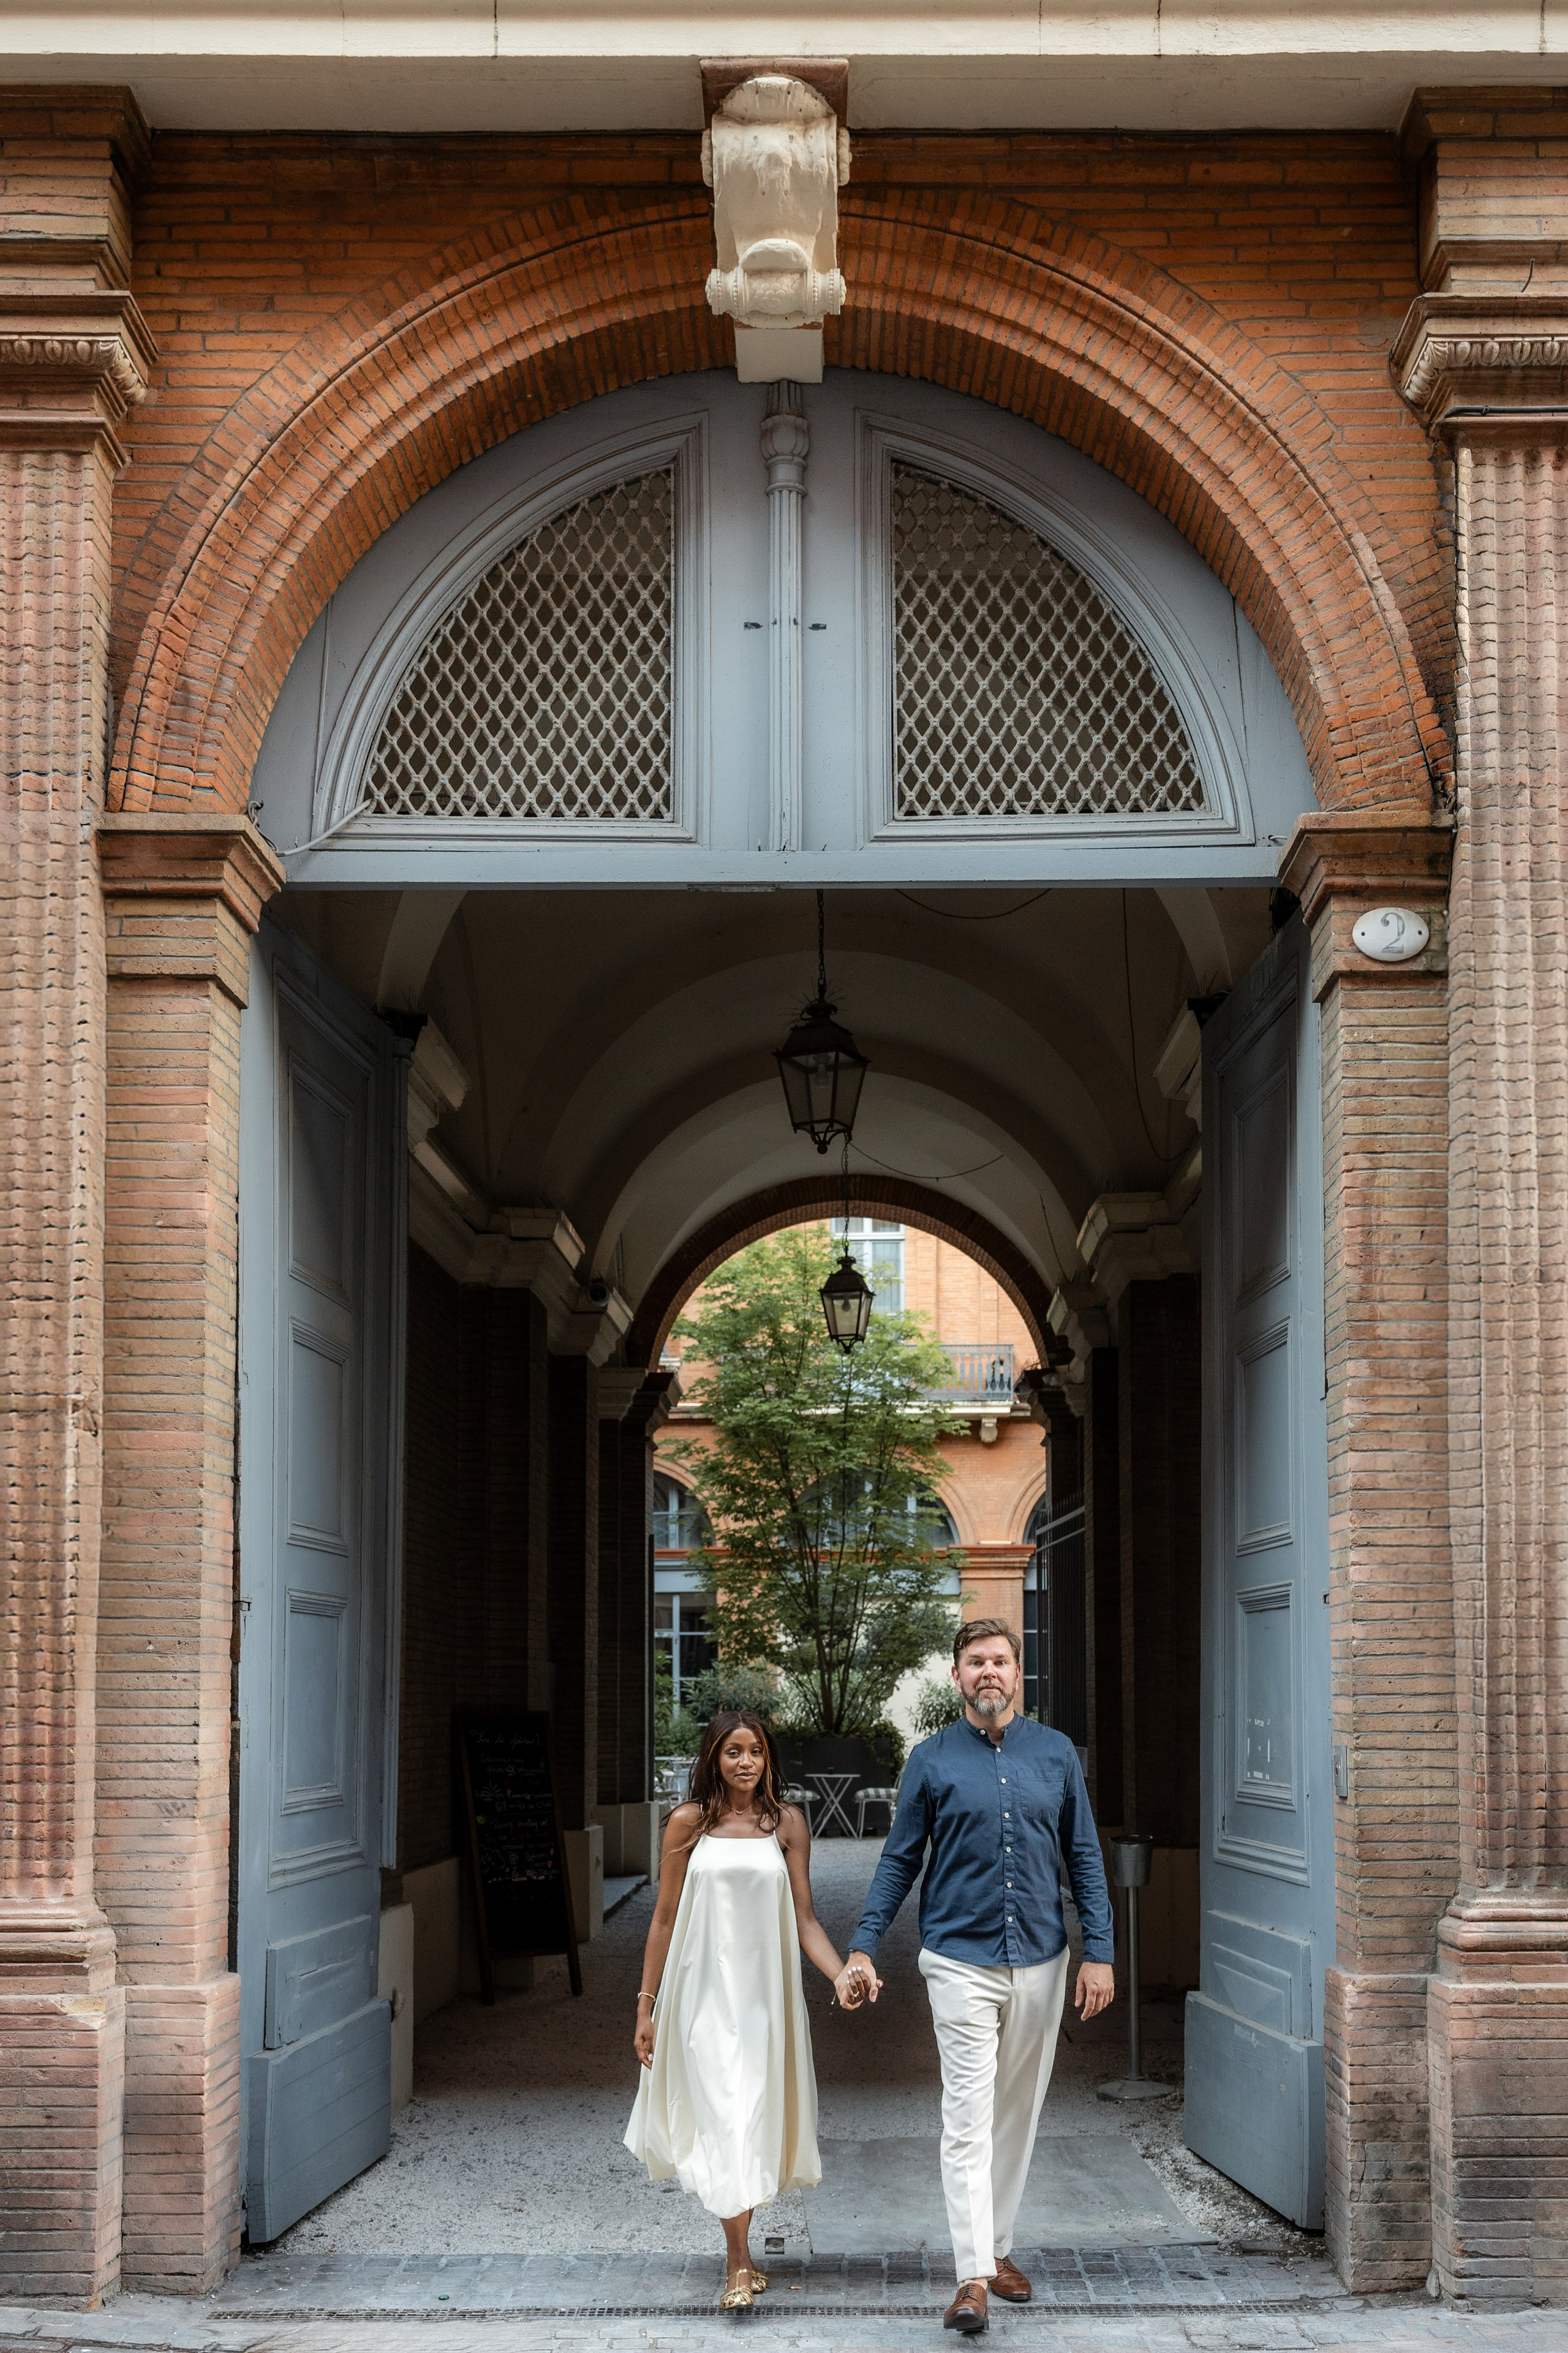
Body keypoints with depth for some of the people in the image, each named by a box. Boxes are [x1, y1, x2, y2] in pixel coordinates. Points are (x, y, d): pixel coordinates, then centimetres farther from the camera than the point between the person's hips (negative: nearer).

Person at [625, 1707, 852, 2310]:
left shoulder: (786, 1823, 4)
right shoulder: (689, 1824, 1)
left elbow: (804, 1918, 4)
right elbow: (665, 1919, 5)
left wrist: (844, 1975, -12)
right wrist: (646, 2005, 6)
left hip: (764, 1990, 2)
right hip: (704, 1990, -2)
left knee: (757, 2116, 6)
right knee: (725, 2114, -10)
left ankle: (739, 2253, 20)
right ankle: (739, 2266, -10)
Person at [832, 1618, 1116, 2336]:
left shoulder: (1056, 1753, 5)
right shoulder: (933, 1760, 0)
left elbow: (1084, 1859, 7)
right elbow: (899, 1861, 4)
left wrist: (1098, 1952, 1)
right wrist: (863, 1950, -2)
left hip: (1040, 1961, 3)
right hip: (962, 1961, -2)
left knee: (1018, 2114, 11)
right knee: (968, 2116, -9)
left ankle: (999, 2248, 25)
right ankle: (972, 2276, -12)